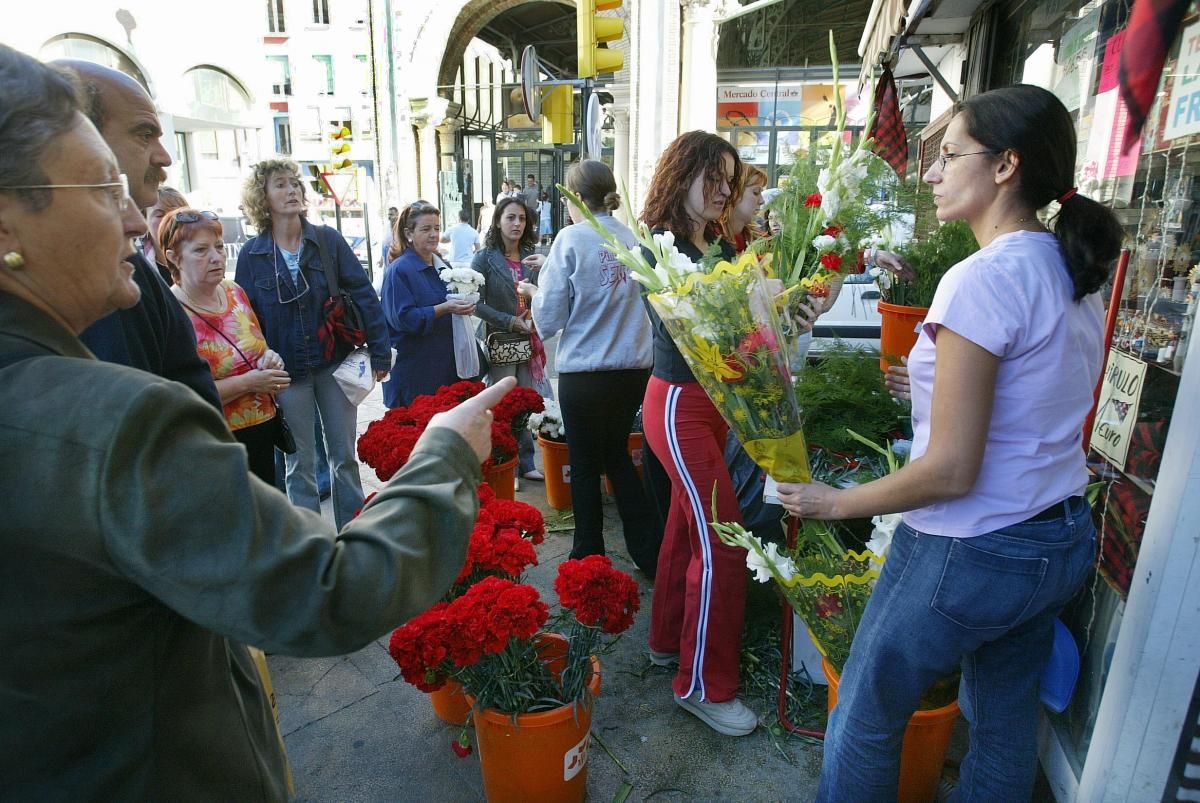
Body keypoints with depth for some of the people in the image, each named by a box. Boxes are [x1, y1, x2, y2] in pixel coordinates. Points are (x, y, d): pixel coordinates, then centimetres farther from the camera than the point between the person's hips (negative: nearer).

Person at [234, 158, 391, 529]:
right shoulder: (252, 255, -1)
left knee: (344, 456, 10)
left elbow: (363, 296, -5)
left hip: (335, 363, 0)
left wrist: (380, 353, -9)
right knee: (298, 462, 12)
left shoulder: (328, 240, -3)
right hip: (286, 372, 0)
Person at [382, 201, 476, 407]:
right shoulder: (399, 270, -9)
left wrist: (464, 307, 0)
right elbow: (403, 318, -18)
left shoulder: (443, 266, 13)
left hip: (447, 365, 7)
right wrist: (444, 308, -24)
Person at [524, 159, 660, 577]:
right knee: (617, 455, 21)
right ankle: (650, 552, 25)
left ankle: (589, 556, 27)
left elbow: (549, 319, -8)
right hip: (634, 369, 5)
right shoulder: (632, 237, 4)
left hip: (585, 374, -5)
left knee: (585, 464, 12)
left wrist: (535, 293, 13)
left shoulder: (572, 239, -10)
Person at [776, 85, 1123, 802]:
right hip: (1064, 540, 9)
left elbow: (951, 470, -23)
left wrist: (836, 502, -12)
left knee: (866, 718, 13)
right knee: (1007, 727, 25)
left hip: (971, 552, -9)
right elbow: (1031, 420, 13)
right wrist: (936, 384, 16)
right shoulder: (1076, 274, 5)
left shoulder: (982, 280, -22)